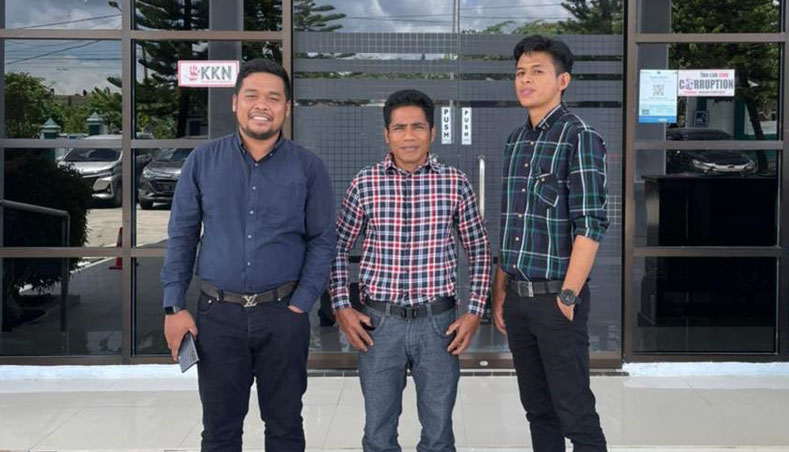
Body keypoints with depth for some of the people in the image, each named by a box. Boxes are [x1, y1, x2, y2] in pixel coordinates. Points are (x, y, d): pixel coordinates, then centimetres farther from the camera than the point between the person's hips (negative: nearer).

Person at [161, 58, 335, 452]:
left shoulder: (309, 167, 0)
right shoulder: (202, 161, 2)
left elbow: (323, 241, 1)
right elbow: (181, 236, 5)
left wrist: (301, 304, -8)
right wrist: (173, 308, -1)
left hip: (283, 315, 0)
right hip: (218, 314, 1)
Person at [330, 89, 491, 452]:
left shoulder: (455, 184, -1)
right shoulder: (365, 184, -1)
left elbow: (479, 252, 6)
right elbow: (337, 248, 8)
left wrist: (474, 313, -1)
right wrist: (341, 307, 0)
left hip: (438, 322, 0)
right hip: (379, 323, 0)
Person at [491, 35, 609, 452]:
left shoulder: (579, 137, -8)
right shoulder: (515, 141, 13)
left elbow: (591, 225, -13)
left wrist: (568, 296, -16)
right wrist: (500, 291, 13)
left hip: (556, 297, -7)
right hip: (518, 297, 7)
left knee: (575, 413, 0)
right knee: (537, 409, 15)